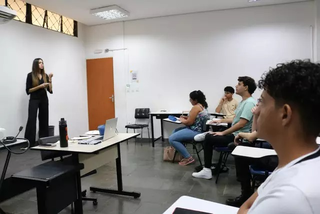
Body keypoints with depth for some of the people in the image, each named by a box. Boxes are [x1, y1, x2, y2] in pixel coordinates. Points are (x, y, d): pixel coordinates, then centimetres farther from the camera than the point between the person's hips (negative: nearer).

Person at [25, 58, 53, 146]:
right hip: (34, 100, -4)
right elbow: (28, 91, -6)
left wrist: (50, 79, -5)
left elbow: (50, 90, 4)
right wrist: (40, 86, -15)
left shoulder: (45, 75, 8)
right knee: (32, 120, -11)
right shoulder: (30, 75, -3)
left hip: (44, 100, 4)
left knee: (44, 121, 5)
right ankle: (28, 143, -9)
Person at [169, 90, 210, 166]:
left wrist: (181, 120, -1)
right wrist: (187, 117, 11)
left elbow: (189, 122, -20)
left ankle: (188, 158, -7)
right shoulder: (202, 105, 12)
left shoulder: (196, 107, -19)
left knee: (172, 139, -13)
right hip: (199, 129, 11)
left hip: (195, 132, -11)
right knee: (175, 131, 22)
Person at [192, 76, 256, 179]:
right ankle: (207, 168, 15)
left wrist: (223, 133, -20)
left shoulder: (249, 102, -20)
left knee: (209, 138, -12)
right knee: (209, 136, 9)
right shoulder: (244, 101, 13)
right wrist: (221, 120, 26)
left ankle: (207, 170, -1)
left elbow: (241, 124, -26)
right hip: (235, 134, 10)